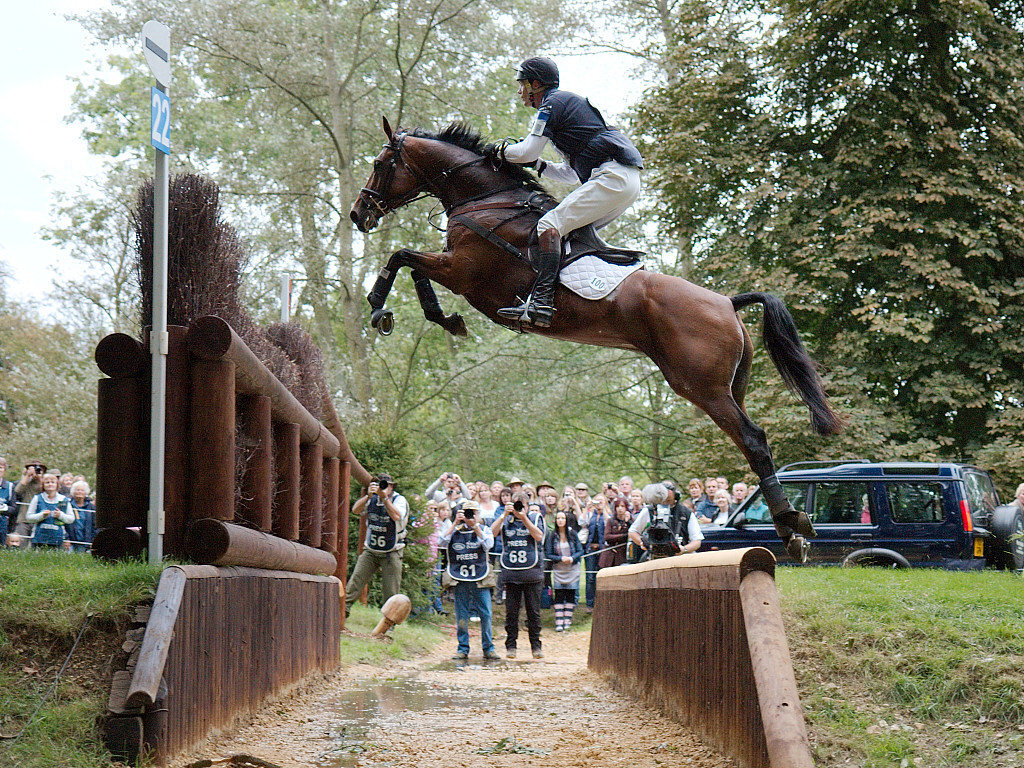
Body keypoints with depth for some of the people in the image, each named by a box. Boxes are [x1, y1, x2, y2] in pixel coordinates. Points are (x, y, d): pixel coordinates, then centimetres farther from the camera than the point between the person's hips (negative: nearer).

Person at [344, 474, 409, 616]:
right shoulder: (372, 499, 3)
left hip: (391, 553, -3)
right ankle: (344, 608, 0)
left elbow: (397, 516, -26)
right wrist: (368, 495, -22)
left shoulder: (399, 500, -7)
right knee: (355, 581, -6)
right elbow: (356, 510, -9)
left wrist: (384, 497, -30)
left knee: (390, 591, 0)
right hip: (370, 550, 3)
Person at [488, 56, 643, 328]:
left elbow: (526, 151, -5)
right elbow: (575, 173, 32)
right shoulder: (570, 103, 32)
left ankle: (541, 302, -34)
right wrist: (539, 166, 26)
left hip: (613, 177, -10)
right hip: (628, 183, 10)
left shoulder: (552, 103, 2)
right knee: (576, 230, 22)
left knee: (549, 224, -19)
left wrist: (500, 150, 13)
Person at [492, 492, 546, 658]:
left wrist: (524, 518, -16)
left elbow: (538, 536, -10)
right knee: (511, 611, 3)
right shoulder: (505, 520, 12)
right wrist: (504, 515, -12)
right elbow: (492, 533, -5)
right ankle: (510, 646, 10)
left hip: (531, 573, -1)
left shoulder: (535, 518, 7)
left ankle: (536, 646, 9)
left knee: (534, 611, 2)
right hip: (510, 572, 1)